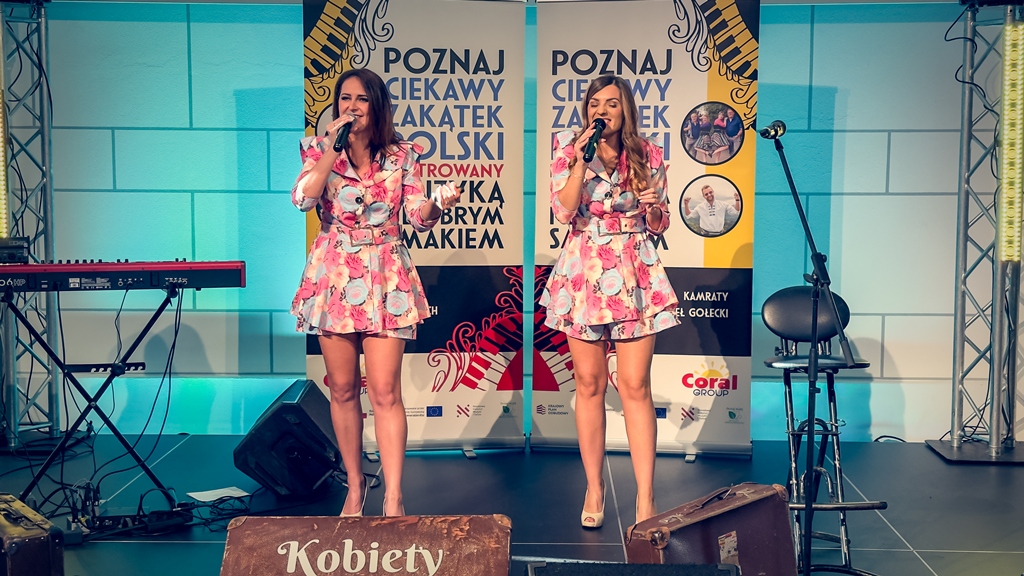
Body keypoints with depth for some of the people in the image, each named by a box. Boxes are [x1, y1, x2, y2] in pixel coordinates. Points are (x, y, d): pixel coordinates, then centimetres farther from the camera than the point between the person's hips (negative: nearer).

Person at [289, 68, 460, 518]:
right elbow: (302, 199, -12)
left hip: (385, 278, -1)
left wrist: (438, 205, -21)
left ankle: (393, 498, -5)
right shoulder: (320, 150, 6)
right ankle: (355, 484, 22)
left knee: (385, 391, -8)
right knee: (342, 389, 8)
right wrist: (332, 149, -13)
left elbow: (418, 218, 1)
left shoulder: (402, 156, 5)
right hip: (334, 276, 1)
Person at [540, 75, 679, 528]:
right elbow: (563, 211, -10)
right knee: (589, 383, 6)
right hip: (583, 275, 0)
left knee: (635, 386, -3)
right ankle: (594, 489, 19)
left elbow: (659, 225, 11)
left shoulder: (648, 157, 4)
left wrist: (653, 206, -11)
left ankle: (645, 498, 3)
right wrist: (581, 161, -17)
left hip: (634, 276, 0)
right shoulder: (569, 150, 3)